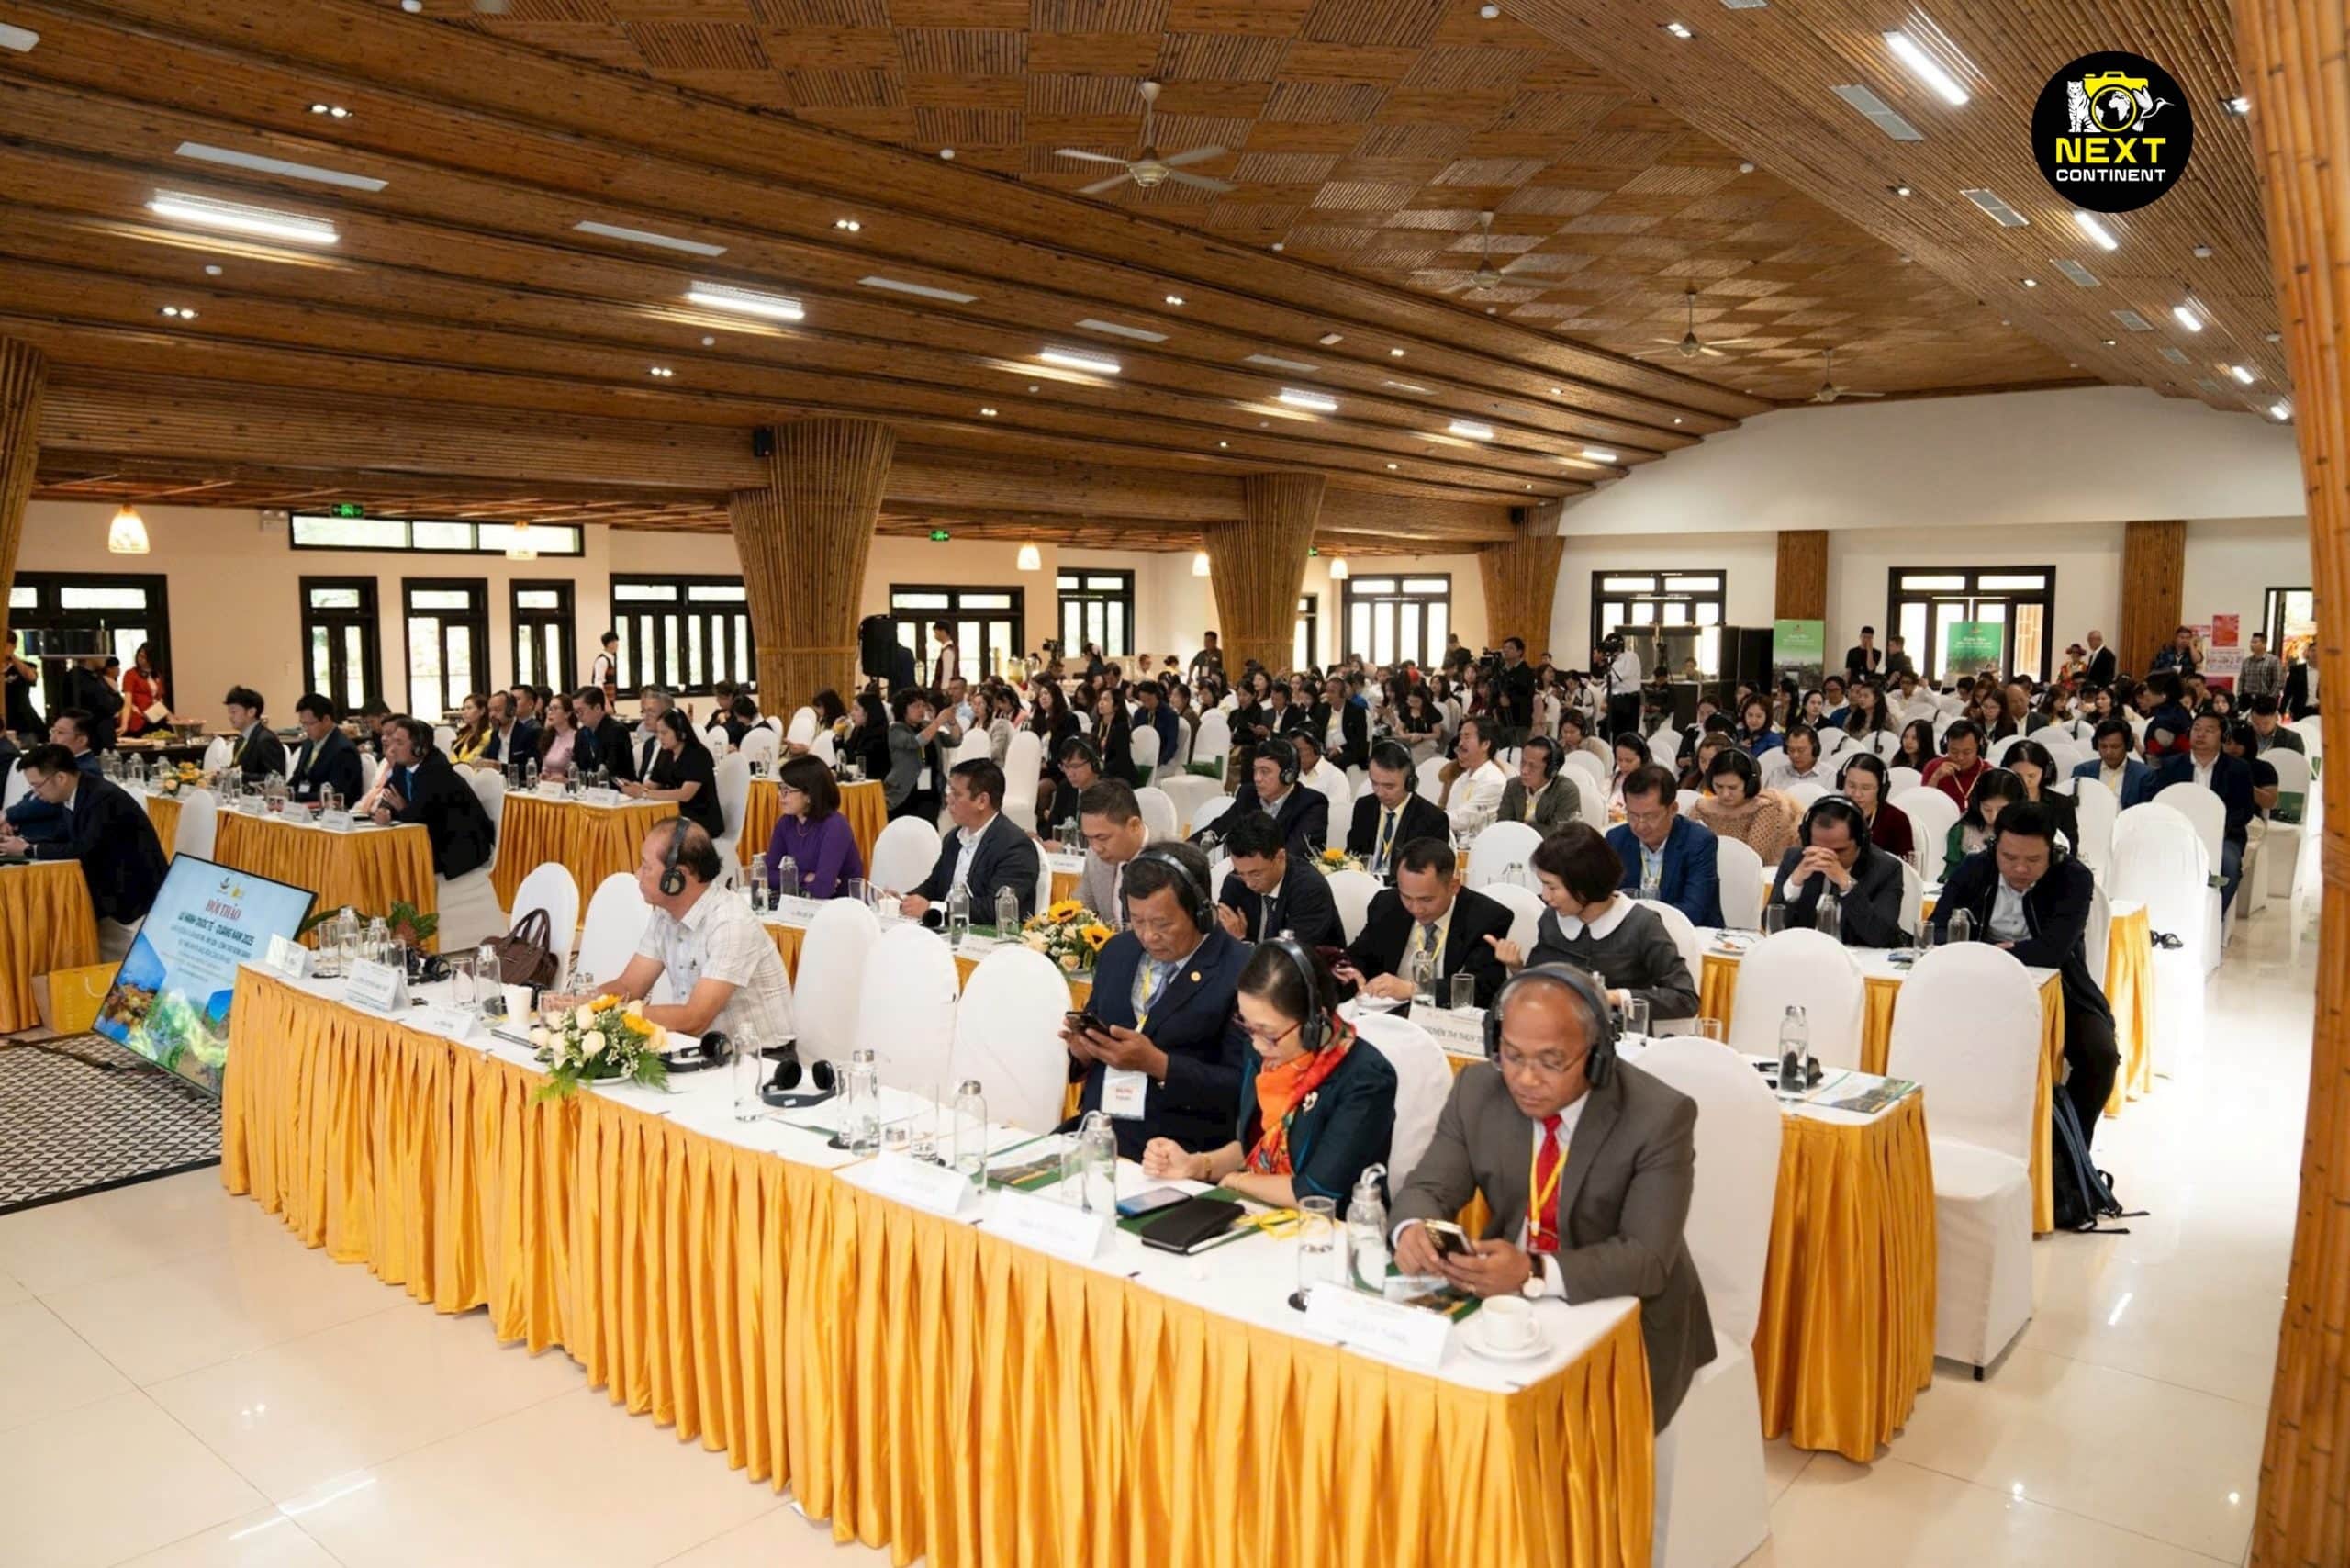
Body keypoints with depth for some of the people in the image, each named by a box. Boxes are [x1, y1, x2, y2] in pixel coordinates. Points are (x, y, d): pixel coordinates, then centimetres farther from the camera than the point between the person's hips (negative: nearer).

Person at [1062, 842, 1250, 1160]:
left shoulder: (1240, 974, -9)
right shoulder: (1116, 951, 11)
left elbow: (1243, 1086, -11)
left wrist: (1157, 1064, -19)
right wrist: (1083, 1050, -3)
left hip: (1180, 1149, -6)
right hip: (1095, 1126, 6)